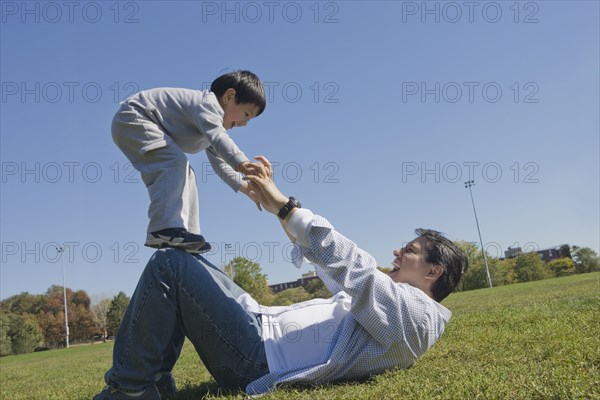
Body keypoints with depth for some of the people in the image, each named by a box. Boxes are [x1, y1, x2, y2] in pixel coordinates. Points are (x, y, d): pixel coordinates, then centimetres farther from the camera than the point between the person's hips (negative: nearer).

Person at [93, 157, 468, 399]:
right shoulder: (391, 300, 21)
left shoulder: (416, 312, -9)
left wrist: (285, 206, -23)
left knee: (169, 264, -14)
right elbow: (319, 255, 23)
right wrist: (275, 203, 19)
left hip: (259, 355, -10)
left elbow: (352, 265, -25)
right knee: (184, 262, 14)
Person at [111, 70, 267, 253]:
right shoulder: (207, 103, -19)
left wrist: (245, 186, 10)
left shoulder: (213, 123, 14)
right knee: (175, 162, -27)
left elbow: (220, 162, 19)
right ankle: (164, 229, -35)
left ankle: (185, 233, 5)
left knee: (183, 174, 8)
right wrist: (242, 163, -54)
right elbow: (217, 137, -40)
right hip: (132, 117, -11)